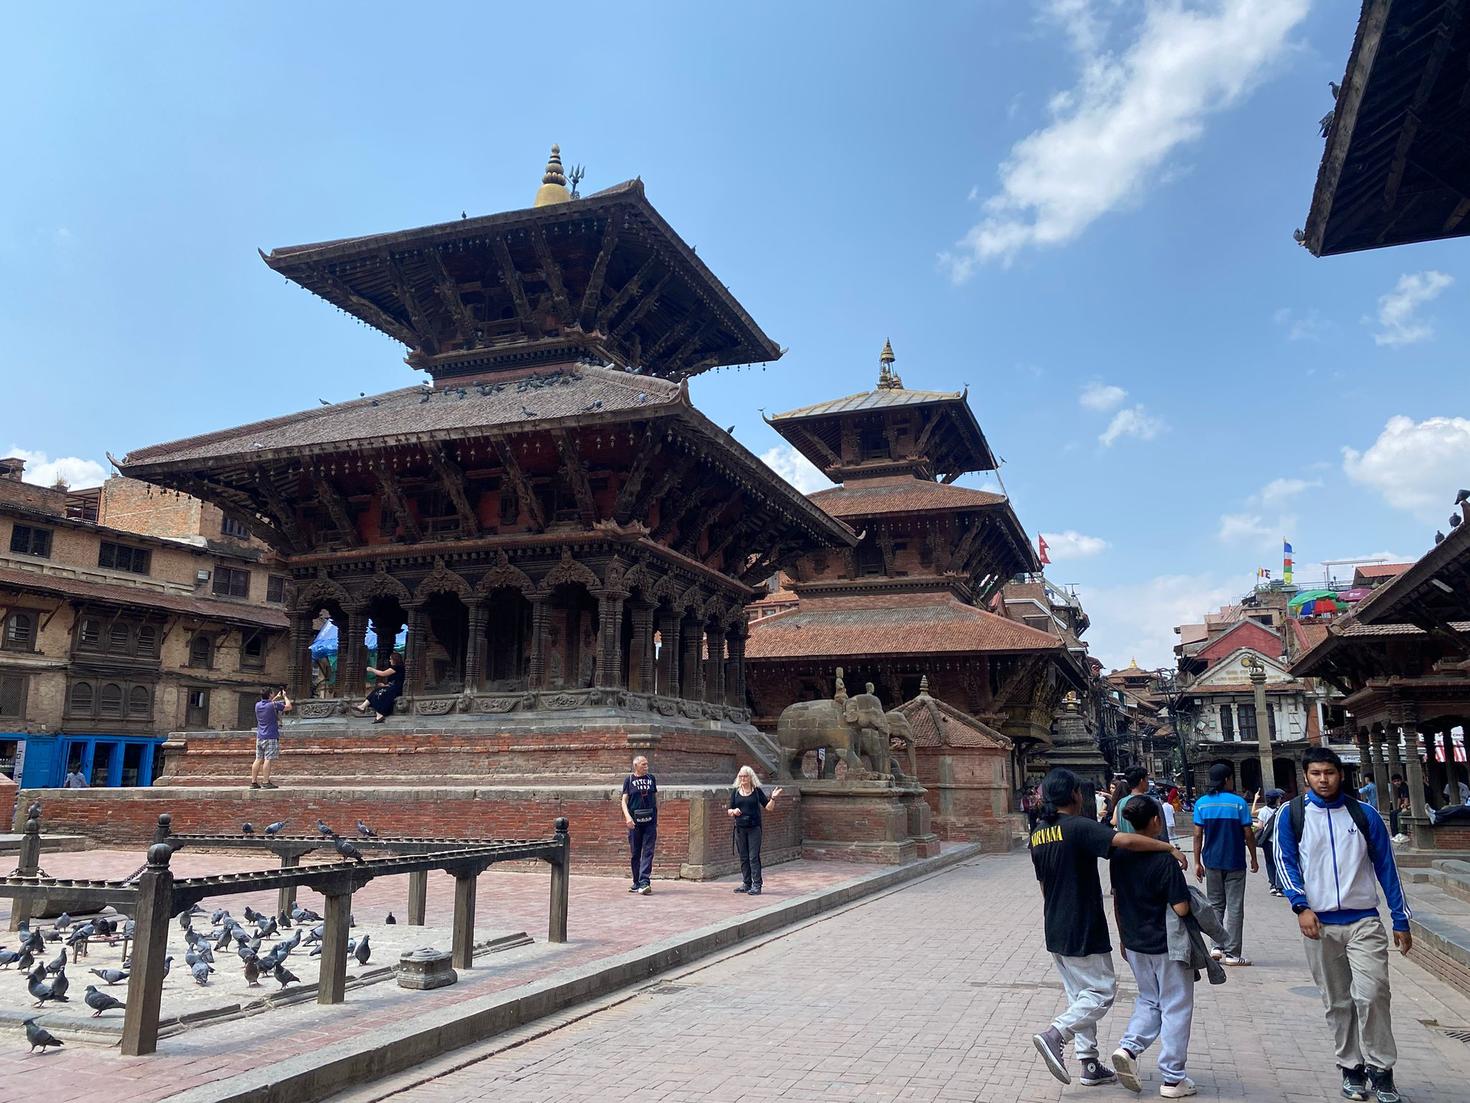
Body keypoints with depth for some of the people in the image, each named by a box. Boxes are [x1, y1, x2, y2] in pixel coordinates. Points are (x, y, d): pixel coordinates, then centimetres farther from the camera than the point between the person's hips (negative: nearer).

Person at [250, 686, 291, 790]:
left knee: (258, 759, 8)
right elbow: (288, 707, 1)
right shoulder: (274, 705, -11)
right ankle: (266, 782, -9)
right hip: (271, 737, -7)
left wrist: (277, 698, 34)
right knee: (268, 759, -7)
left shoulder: (258, 705, 8)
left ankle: (254, 782, 9)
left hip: (260, 737, 7)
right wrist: (285, 696, 14)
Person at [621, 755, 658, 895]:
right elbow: (624, 800, -2)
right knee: (635, 853, 5)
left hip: (650, 821, 1)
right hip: (635, 822, -1)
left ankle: (645, 882, -13)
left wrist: (657, 820, 15)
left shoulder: (651, 778, 11)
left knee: (648, 852, -8)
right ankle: (637, 883, 17)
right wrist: (627, 816, -18)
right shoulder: (629, 780, 3)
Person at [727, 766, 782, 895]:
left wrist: (773, 798, -15)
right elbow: (729, 810, 9)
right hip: (740, 828, 3)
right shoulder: (735, 792, 6)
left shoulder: (757, 791, 0)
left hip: (754, 828, -3)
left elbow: (768, 807, 2)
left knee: (754, 857, -6)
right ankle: (746, 883, 18)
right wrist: (734, 811, -13)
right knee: (743, 857, 9)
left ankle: (756, 885, -4)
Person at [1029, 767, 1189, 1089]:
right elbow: (1125, 840, -32)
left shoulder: (1038, 834, 7)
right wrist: (1170, 847, -22)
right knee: (1102, 990, 2)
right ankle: (1054, 1035, -10)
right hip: (1083, 930, -8)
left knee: (1080, 995, 16)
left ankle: (1090, 1065, 19)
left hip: (1055, 930, 8)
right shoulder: (1078, 827, -18)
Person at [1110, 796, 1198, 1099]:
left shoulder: (1119, 856, -1)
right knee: (1175, 1008, 8)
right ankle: (1173, 1079, 14)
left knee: (1149, 1000, 21)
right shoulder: (1164, 859, -21)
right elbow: (1181, 908, -21)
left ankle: (1128, 1047, 1)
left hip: (1134, 944, 6)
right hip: (1167, 946, -6)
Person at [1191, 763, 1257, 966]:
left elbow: (1198, 835, -1)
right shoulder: (1238, 803, -8)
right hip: (1235, 863, -3)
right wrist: (1254, 858, 8)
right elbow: (1248, 834, -6)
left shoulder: (1201, 803, -1)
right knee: (1234, 907, 2)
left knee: (1215, 904, 15)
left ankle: (1217, 946, 12)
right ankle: (1232, 953, 2)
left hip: (1212, 862, 3)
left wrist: (1197, 862, 5)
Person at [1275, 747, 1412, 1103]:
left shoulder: (1364, 815, 4)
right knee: (1337, 1003, 8)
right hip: (1319, 923, 0)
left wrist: (1401, 920, 7)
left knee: (1371, 996, -11)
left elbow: (1385, 867, 8)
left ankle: (1381, 1073, 3)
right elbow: (1286, 862, -2)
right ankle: (1352, 1069, 21)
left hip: (1364, 921, 0)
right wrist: (1301, 906, -15)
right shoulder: (1291, 815, 1)